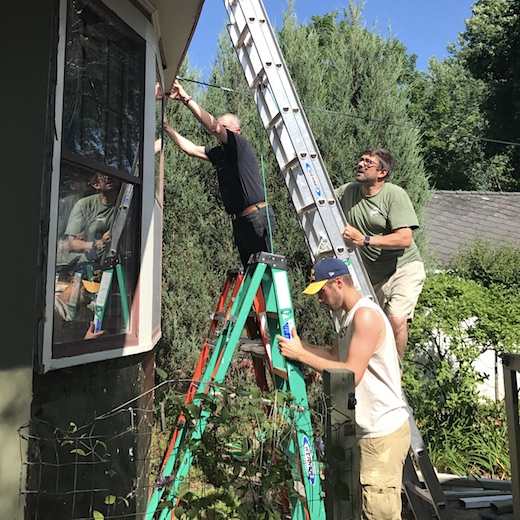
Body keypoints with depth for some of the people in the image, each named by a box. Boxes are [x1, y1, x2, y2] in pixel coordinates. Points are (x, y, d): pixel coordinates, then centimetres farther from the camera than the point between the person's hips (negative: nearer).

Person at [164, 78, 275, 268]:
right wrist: (167, 127, 15)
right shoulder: (218, 153, 18)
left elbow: (212, 126, -16)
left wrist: (186, 99, -15)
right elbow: (191, 149, 19)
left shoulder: (241, 145, -5)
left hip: (257, 216, -9)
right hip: (240, 221, 9)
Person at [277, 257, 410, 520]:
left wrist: (301, 355, -23)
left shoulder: (366, 314, -20)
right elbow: (334, 355, 17)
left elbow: (352, 374, -26)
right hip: (368, 429, 10)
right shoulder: (349, 315, 11)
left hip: (383, 431, -10)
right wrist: (299, 344, 4)